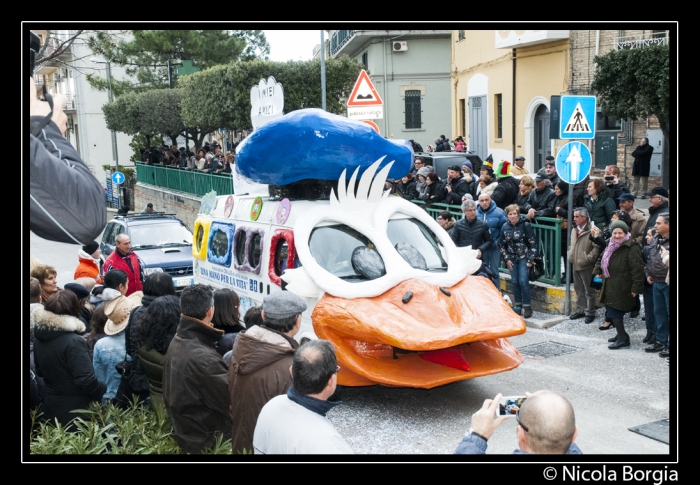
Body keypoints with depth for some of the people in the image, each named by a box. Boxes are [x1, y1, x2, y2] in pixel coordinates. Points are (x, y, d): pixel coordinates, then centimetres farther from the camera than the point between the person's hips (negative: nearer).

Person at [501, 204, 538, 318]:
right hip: (512, 258, 4)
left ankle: (527, 306, -2)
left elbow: (533, 243, -8)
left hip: (523, 257, -4)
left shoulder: (525, 225, -9)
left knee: (523, 281, -11)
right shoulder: (505, 227, 2)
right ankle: (518, 305, 14)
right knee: (514, 281, 4)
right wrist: (507, 259, 2)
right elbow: (502, 245, 10)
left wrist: (530, 259, -11)